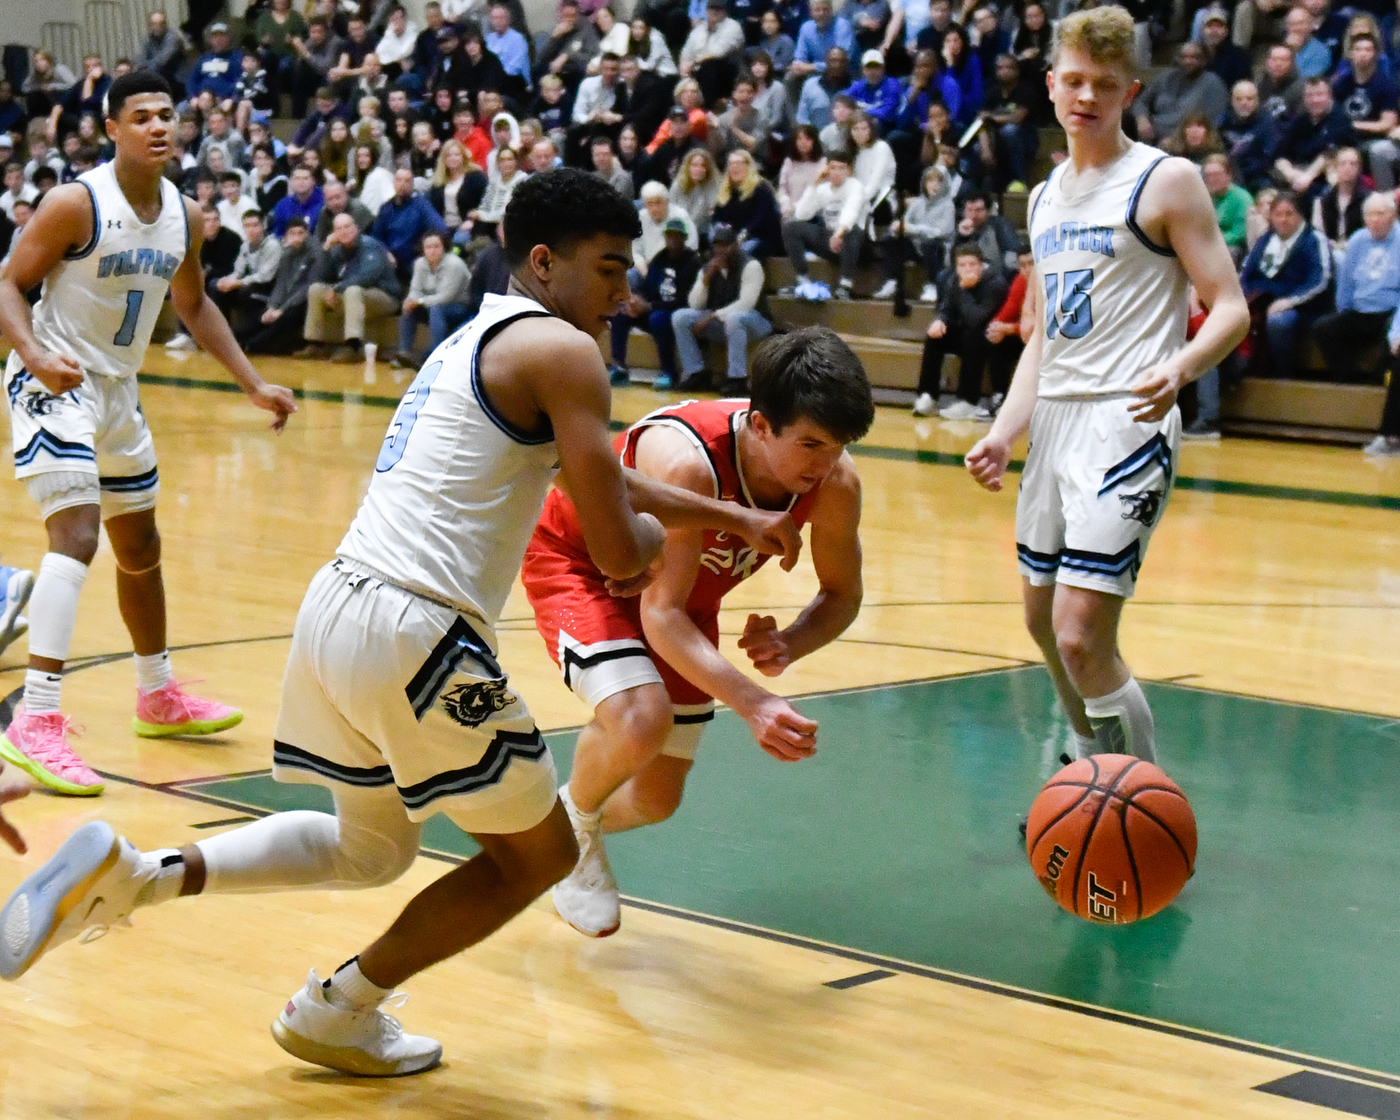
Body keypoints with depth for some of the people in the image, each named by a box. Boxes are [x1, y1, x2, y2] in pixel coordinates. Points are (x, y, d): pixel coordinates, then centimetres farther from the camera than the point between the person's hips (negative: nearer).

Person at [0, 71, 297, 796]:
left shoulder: (185, 217, 2)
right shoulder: (77, 203, -18)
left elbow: (194, 307, 17)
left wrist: (253, 384, 13)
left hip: (118, 389, 8)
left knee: (140, 549, 19)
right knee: (75, 537, -23)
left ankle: (158, 697, 38)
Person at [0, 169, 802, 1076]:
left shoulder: (482, 337, 23)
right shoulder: (561, 350, -7)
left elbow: (605, 480, 37)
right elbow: (620, 550, -10)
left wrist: (731, 518, 40)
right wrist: (656, 535, 13)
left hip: (339, 605, 9)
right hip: (413, 631, -9)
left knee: (372, 849, 28)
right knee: (538, 854, 12)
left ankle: (132, 873, 12)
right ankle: (337, 1012, 21)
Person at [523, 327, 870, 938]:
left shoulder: (835, 482, -25)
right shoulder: (686, 462, -42)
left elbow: (842, 595, -9)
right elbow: (660, 613, -40)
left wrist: (788, 646, -31)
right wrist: (752, 703, -52)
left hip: (689, 592, 6)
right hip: (578, 563, -6)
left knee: (656, 801, 7)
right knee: (641, 720, -32)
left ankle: (585, 823, 41)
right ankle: (572, 818, 1)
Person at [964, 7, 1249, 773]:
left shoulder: (1165, 182, -5)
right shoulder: (1046, 198, 16)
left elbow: (1230, 309, -10)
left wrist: (1179, 368, -31)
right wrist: (1004, 434, 7)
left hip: (1125, 420, -8)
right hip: (1055, 420, 8)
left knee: (1083, 635, -17)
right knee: (1044, 622, 18)